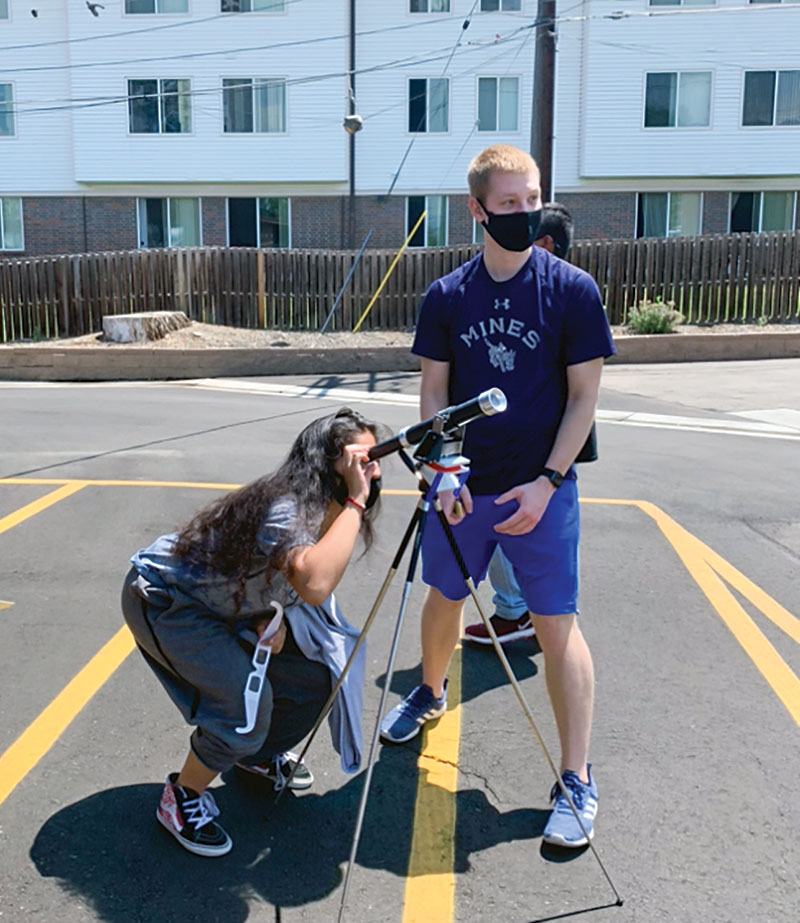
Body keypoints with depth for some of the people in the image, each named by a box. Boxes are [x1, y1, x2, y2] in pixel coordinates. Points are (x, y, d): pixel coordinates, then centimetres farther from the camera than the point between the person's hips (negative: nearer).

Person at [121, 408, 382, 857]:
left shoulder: (327, 508, -10)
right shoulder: (284, 510, -36)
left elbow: (295, 577, 8)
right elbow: (315, 585, -56)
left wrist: (273, 615, -12)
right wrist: (355, 501, -46)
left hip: (227, 603, 8)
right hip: (163, 598, -8)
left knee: (319, 674, 1)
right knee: (246, 701, -25)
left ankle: (259, 754, 29)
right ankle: (182, 799, 3)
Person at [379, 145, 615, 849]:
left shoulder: (573, 290, -6)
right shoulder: (448, 296, 1)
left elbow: (584, 398, -6)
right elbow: (434, 392, 5)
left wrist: (546, 482, -13)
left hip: (541, 492, -3)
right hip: (463, 490, 3)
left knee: (557, 627, 0)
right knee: (442, 599, 18)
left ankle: (578, 782, 13)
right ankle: (431, 694, 48)